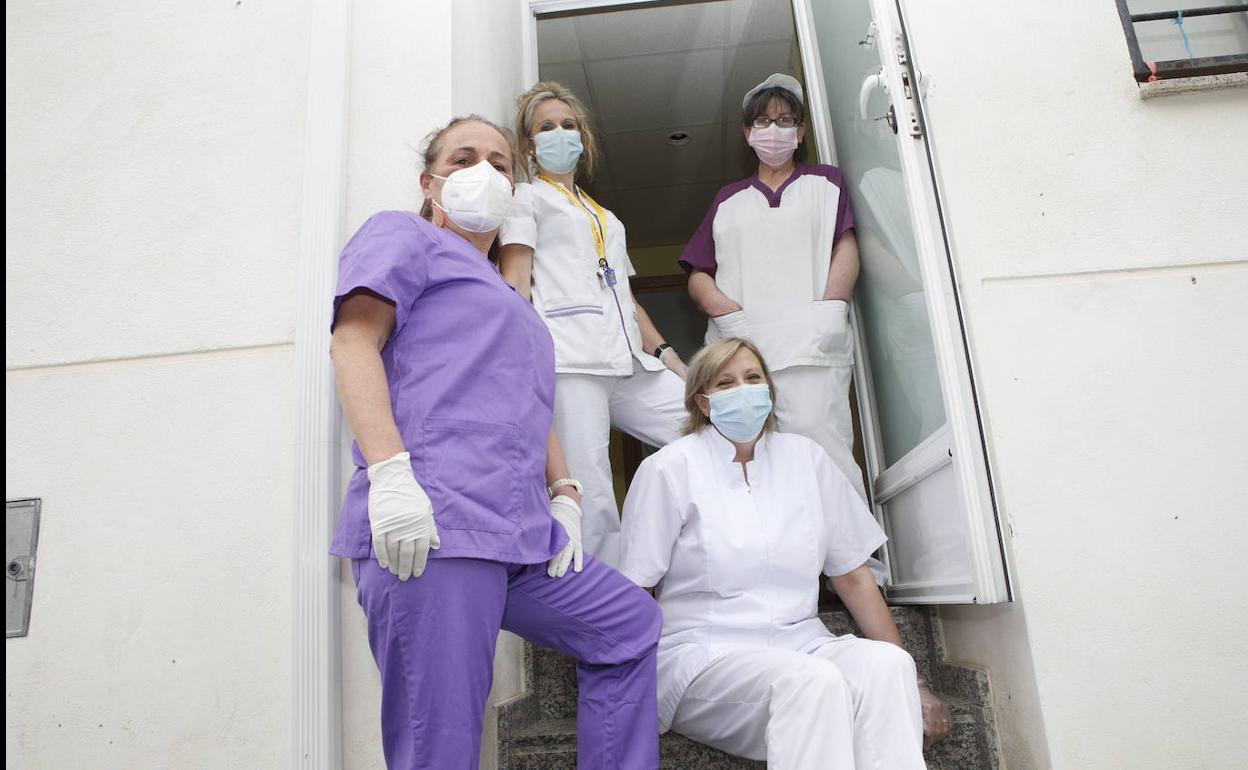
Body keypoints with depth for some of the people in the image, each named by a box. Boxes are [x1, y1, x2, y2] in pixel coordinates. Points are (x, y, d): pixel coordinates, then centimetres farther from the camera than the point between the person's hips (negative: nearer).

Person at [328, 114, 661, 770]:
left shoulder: (508, 300, 33)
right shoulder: (402, 236, 10)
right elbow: (354, 341, -6)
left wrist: (564, 493, 13)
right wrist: (388, 471, -20)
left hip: (520, 537, 8)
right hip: (428, 527, -8)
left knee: (630, 627, 15)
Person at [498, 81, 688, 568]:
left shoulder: (608, 219, 35)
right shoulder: (527, 198, 17)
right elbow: (514, 284, 2)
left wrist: (667, 355, 15)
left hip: (628, 363, 6)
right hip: (568, 362, -6)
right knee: (592, 501, -15)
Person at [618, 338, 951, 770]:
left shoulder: (804, 457, 9)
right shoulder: (671, 468, -2)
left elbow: (852, 576, 11)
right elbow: (634, 592, -3)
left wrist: (906, 683, 9)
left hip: (799, 644, 4)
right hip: (705, 652, -4)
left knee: (885, 663, -26)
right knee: (812, 681, -32)